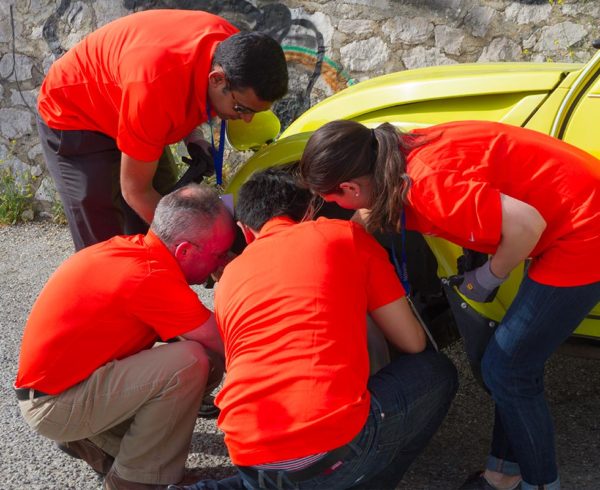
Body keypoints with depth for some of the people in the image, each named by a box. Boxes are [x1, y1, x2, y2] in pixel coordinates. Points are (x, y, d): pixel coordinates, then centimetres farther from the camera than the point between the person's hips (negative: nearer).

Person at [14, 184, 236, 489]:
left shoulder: (133, 249, 0)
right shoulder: (148, 277, -28)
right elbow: (224, 344, -22)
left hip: (57, 377, 10)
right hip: (54, 405, -10)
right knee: (191, 362, -24)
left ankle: (95, 440, 14)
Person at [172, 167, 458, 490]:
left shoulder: (228, 277, 20)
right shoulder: (346, 235, 10)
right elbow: (412, 343, 14)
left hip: (249, 461, 4)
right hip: (338, 448, -3)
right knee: (437, 373, 22)